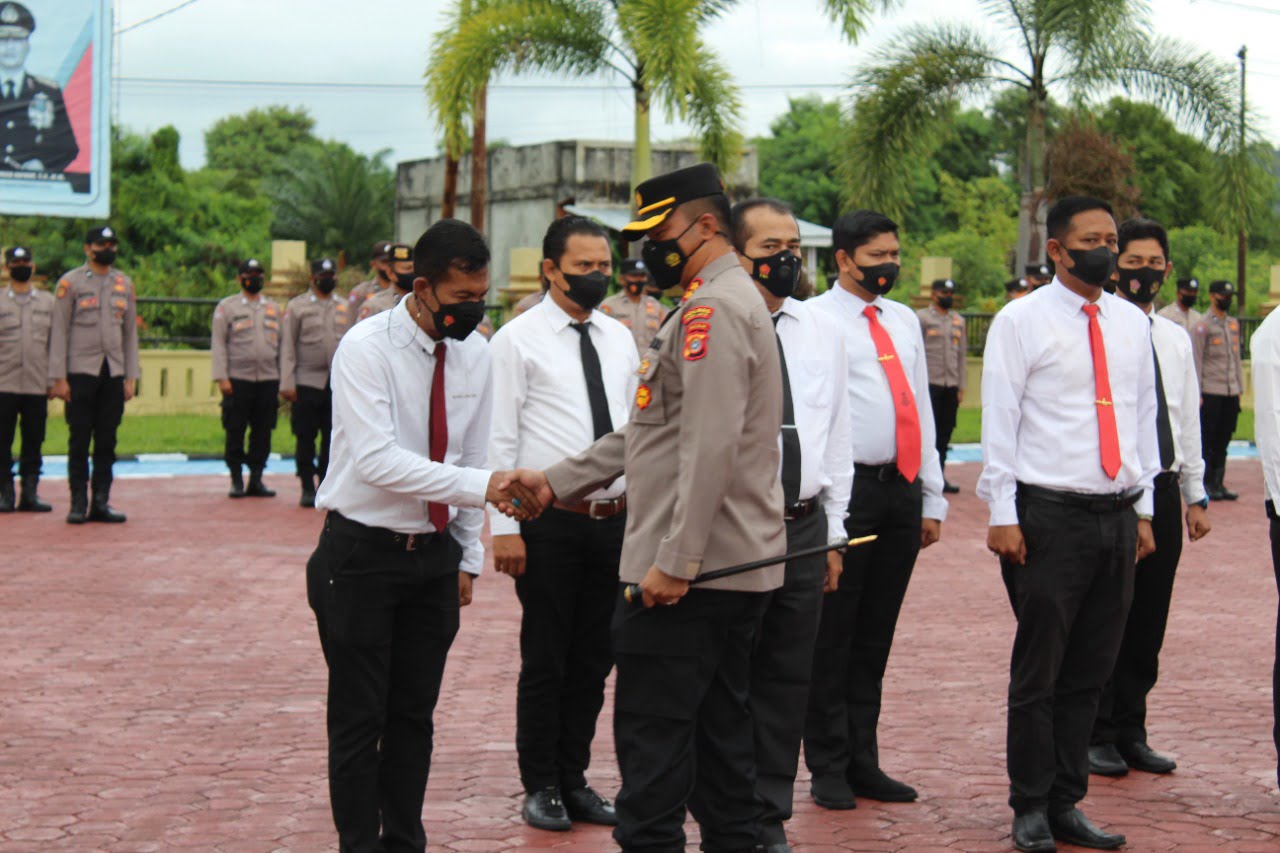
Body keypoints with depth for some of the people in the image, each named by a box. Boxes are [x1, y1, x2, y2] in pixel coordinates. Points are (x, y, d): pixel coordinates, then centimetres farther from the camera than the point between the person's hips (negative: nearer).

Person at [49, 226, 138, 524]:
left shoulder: (125, 284, 11)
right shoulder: (70, 282, -2)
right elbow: (59, 331, -4)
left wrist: (130, 377, 8)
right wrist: (59, 377, -9)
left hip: (113, 374, 4)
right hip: (81, 373, -4)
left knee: (107, 441, 5)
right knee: (80, 440, 0)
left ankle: (101, 502, 11)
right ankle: (78, 503, 5)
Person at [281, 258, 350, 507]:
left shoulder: (344, 308, 12)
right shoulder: (296, 306, 3)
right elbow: (287, 347, -1)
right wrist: (287, 384, -8)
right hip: (307, 383, -3)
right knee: (306, 438, 1)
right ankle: (308, 489, 9)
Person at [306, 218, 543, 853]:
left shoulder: (475, 354, 2)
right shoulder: (366, 349, -16)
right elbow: (377, 460, -26)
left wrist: (468, 556, 11)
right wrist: (481, 486, -32)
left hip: (435, 555, 6)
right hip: (362, 555, -5)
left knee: (414, 716, 13)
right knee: (359, 721, 1)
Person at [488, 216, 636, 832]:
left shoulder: (620, 338, 11)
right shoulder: (517, 341, -5)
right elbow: (501, 441, -8)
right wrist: (503, 527, -13)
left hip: (615, 521, 5)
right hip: (549, 523, -5)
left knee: (594, 661, 12)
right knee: (546, 661, 4)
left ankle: (573, 781, 24)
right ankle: (541, 786, 18)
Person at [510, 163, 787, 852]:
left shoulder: (711, 310, -14)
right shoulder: (728, 302, 20)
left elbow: (711, 447, -23)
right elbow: (652, 431, 22)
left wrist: (674, 562, -24)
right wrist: (559, 481, 16)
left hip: (688, 570, -11)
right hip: (737, 564, 11)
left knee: (652, 736, -7)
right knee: (720, 730, 14)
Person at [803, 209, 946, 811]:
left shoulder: (905, 321, 17)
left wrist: (932, 498, 15)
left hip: (902, 490, 6)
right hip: (848, 486, -6)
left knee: (876, 634, 11)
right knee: (833, 635, 0)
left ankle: (862, 761, 19)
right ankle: (828, 768, 8)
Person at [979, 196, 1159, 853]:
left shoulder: (1132, 324, 12)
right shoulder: (1021, 321, -3)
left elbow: (1144, 416, 17)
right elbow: (1000, 421, -5)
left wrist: (1143, 509, 14)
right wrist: (1002, 515, -9)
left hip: (1117, 516, 5)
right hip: (1049, 516, -5)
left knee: (1090, 672, 9)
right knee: (1039, 672, 0)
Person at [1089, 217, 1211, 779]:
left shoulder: (1176, 341, 13)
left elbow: (1188, 421, 18)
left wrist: (1195, 494, 15)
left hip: (1163, 491, 5)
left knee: (1148, 621, 9)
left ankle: (1130, 732, 20)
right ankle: (1096, 736, 12)